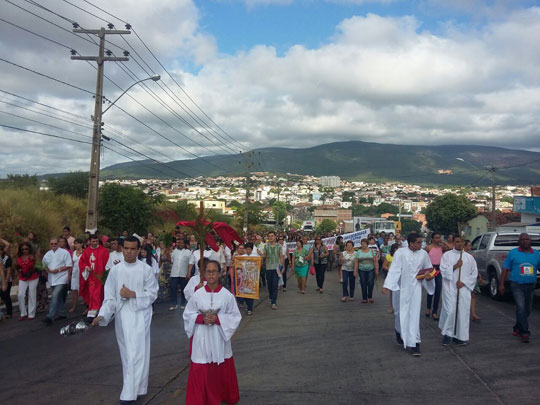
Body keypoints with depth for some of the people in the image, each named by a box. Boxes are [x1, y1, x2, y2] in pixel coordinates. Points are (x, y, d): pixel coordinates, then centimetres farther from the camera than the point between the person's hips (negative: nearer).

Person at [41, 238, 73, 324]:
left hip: (61, 279, -6)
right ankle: (62, 314, 29)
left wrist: (58, 270, -15)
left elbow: (69, 266, -6)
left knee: (55, 296, -18)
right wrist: (48, 270, 1)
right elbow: (44, 265, 22)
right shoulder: (47, 254, 12)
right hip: (52, 279, 6)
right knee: (59, 298, 16)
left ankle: (50, 317, -20)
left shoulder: (64, 252, -4)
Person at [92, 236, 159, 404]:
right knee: (127, 353, 12)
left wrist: (133, 294, -15)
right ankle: (133, 388, 27)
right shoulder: (115, 270, 3)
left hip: (140, 315, -3)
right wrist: (102, 315, -11)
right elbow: (110, 297, 2)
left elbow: (152, 294, -4)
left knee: (137, 353, -6)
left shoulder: (146, 269, -4)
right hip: (121, 315, 3)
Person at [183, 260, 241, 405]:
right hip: (201, 338, 0)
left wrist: (217, 319, -16)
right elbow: (188, 314, 4)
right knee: (200, 372, 2)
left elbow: (235, 316, -3)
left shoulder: (227, 295, -6)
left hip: (220, 338, 0)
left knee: (222, 371, 13)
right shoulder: (197, 294, -4)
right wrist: (202, 318, -14)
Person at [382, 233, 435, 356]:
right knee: (400, 313, 12)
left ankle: (413, 343, 1)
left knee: (414, 315, -4)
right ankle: (399, 330, 43)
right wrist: (386, 285, -22)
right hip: (401, 287, -1)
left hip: (415, 287, 2)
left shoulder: (423, 254, 0)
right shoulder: (400, 252, -12)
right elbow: (394, 269, -14)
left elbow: (429, 268, 16)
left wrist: (428, 275, -6)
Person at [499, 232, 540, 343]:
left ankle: (517, 328, 31)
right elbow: (505, 269, 0)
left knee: (527, 309, 13)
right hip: (517, 285, -4)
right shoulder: (513, 253, -1)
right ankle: (525, 332, -8)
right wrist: (501, 284, -4)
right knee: (521, 308, -13)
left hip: (530, 286, 4)